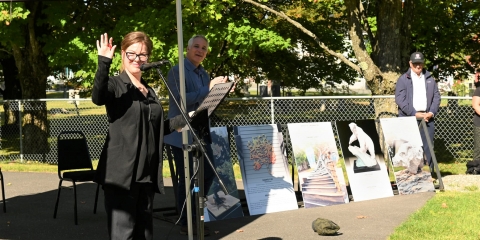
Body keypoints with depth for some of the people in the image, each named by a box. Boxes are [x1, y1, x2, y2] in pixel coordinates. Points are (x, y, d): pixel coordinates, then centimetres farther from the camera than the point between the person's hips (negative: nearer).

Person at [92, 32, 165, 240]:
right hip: (121, 173, -7)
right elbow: (97, 97, -28)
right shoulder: (115, 85, -4)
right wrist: (104, 62, -38)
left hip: (147, 175, 7)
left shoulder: (149, 91, 18)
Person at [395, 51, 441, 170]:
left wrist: (432, 112, -4)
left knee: (428, 148, 4)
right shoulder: (403, 79, 2)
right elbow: (400, 99, -6)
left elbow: (437, 96, 13)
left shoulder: (430, 78, 14)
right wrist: (415, 114, -12)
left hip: (427, 118, 3)